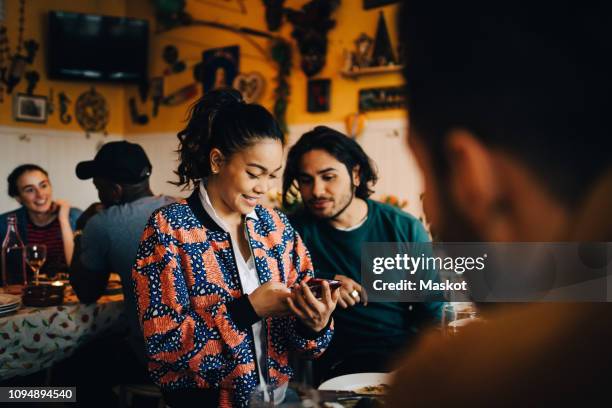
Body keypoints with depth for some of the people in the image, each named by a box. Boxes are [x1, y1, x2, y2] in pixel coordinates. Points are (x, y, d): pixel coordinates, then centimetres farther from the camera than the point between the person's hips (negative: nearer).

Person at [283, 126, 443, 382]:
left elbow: (432, 312, 7)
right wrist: (324, 283, -13)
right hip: (340, 359, -2)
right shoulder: (296, 231, 2)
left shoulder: (406, 229, 4)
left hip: (406, 349, 3)